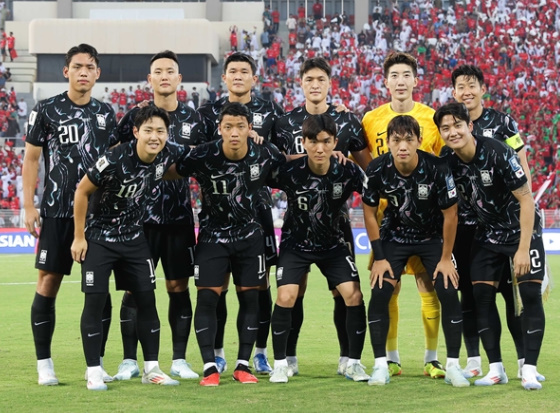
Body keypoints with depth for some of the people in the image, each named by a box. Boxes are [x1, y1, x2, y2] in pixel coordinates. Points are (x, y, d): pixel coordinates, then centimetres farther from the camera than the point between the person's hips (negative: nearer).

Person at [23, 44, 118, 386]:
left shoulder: (106, 113, 9)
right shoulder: (47, 110, -1)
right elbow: (31, 158, 1)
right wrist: (29, 206, -5)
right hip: (58, 212, -3)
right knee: (49, 282, -3)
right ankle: (45, 365, 4)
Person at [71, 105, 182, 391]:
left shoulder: (169, 156, -11)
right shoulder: (115, 160, -27)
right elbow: (82, 191, -15)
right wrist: (79, 236, -12)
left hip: (134, 238, 5)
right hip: (99, 237, -5)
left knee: (147, 300, 3)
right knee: (95, 301, -7)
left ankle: (151, 369, 11)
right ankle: (93, 372, -1)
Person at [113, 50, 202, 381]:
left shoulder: (192, 118, 9)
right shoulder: (136, 116, 2)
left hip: (180, 215, 2)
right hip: (140, 213, -2)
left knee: (179, 287, 5)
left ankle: (180, 360, 11)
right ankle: (130, 361, 4)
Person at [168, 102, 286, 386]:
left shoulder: (264, 155, -10)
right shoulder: (203, 156, -19)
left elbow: (290, 163, 10)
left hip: (249, 235, 2)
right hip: (213, 235, -2)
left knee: (249, 296, 2)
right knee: (207, 297, -9)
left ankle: (243, 365, 11)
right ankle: (209, 367, -3)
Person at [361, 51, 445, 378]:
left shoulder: (432, 118, 2)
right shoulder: (371, 120, 5)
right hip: (386, 212, 1)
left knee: (429, 284, -3)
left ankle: (432, 358, 5)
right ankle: (391, 358, 11)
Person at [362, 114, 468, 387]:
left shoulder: (437, 169, -26)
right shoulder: (377, 170, -21)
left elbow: (450, 215, -14)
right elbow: (369, 212, -7)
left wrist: (446, 258, -11)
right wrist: (379, 258, -7)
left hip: (432, 237, -1)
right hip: (394, 237, 1)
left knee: (448, 292, -14)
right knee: (380, 293, -13)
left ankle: (453, 365, -3)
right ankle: (381, 365, -3)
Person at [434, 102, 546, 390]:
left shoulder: (498, 154, -26)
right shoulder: (448, 162, -10)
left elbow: (526, 198, -21)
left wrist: (523, 249, -23)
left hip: (522, 230, -5)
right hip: (488, 234, 5)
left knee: (530, 294, -12)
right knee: (482, 295, -3)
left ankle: (529, 369, -8)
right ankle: (496, 369, 5)